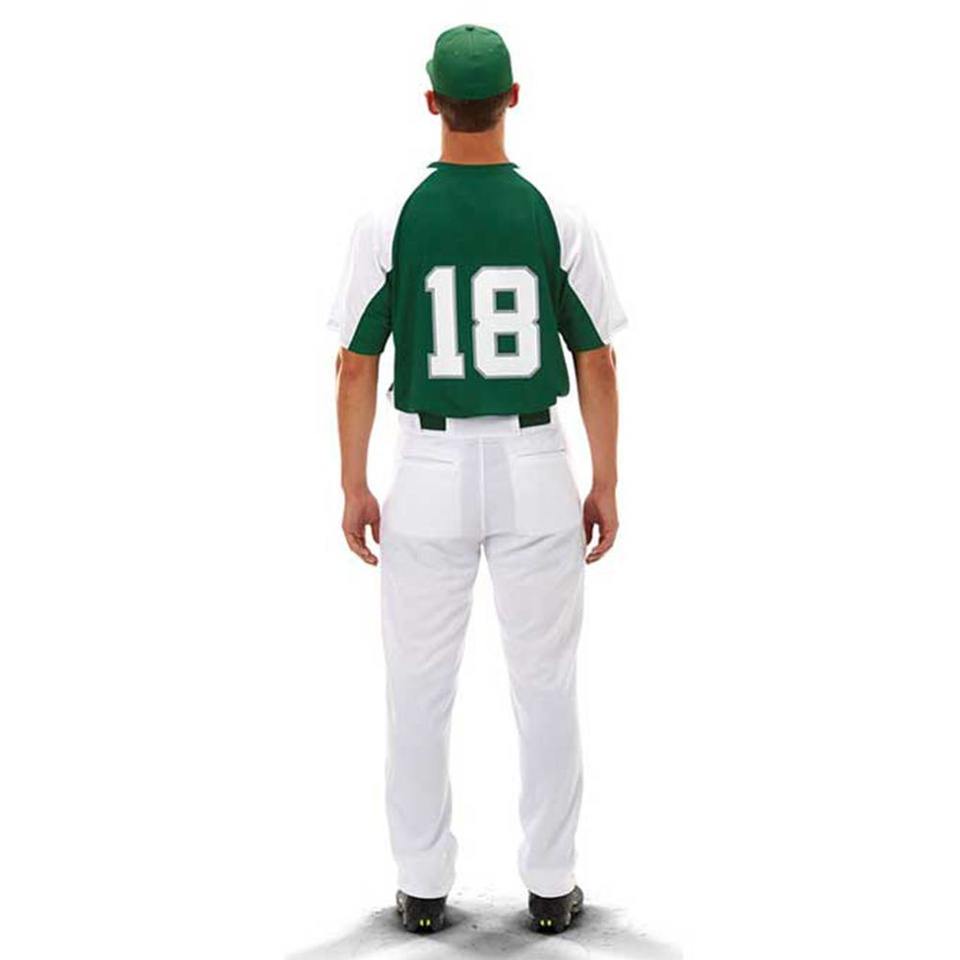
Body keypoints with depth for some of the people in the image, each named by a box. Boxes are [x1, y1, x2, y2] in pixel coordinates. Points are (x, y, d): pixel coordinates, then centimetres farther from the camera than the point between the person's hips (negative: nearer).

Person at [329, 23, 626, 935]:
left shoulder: (388, 222, -6)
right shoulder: (558, 220, -4)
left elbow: (356, 363, -4)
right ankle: (550, 885, 18)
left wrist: (353, 487, 5)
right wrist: (606, 483, 6)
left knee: (420, 687, 11)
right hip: (536, 473, 0)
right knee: (546, 685, 11)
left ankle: (423, 886, 18)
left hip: (428, 472, 0)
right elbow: (597, 361, -2)